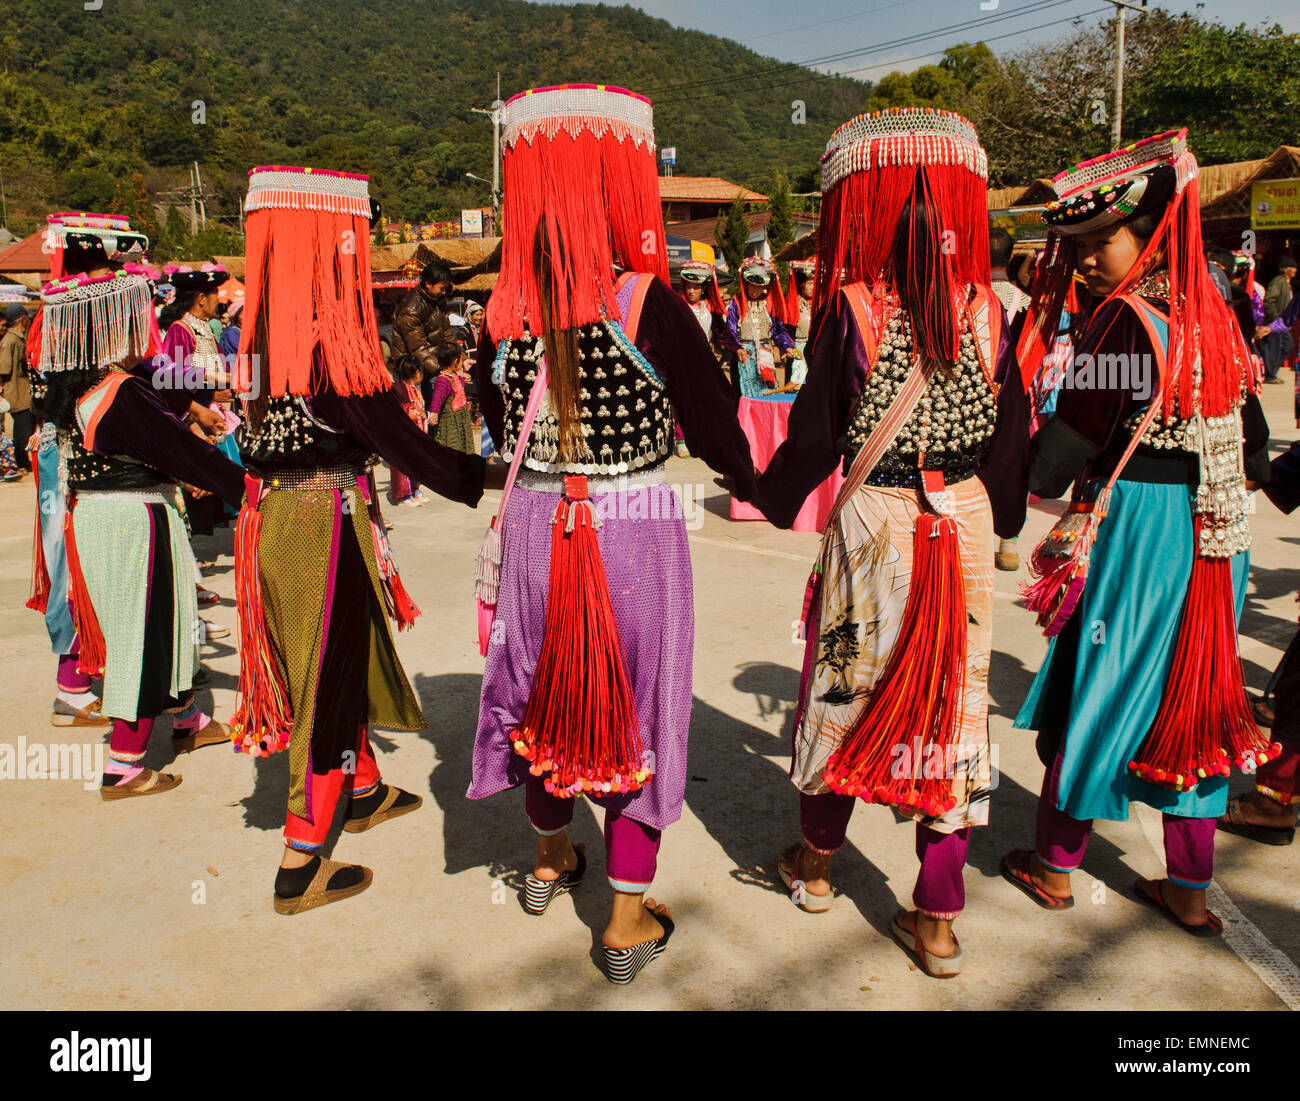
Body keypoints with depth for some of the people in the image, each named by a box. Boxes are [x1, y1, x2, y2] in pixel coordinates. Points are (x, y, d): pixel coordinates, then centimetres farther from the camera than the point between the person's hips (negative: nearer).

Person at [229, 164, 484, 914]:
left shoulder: (268, 331, 5)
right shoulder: (330, 340, -20)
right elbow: (399, 439, -19)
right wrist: (483, 478, -8)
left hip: (278, 516, 8)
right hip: (327, 524, -8)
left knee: (345, 660, 24)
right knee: (329, 681, 3)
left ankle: (365, 791, 45)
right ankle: (301, 866, 15)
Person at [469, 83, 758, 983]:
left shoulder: (503, 312, -3)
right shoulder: (649, 304, -14)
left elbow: (499, 433, 10)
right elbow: (714, 425, -7)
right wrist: (774, 494, 10)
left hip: (536, 528, 4)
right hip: (637, 530, -3)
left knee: (549, 688, 21)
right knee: (636, 703, 10)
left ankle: (550, 861, 44)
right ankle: (629, 918, 20)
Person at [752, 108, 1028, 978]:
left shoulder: (852, 309, -10)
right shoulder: (986, 311, -1)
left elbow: (817, 432, -7)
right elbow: (1012, 432, 5)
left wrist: (776, 497, 11)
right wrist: (1002, 517, 21)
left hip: (872, 520, -2)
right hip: (965, 522, 3)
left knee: (847, 688, 15)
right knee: (954, 701, 8)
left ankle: (817, 862, 35)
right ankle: (939, 920, 17)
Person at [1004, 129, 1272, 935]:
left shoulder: (1126, 318, -17)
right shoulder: (1213, 313, 6)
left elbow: (1073, 436, -19)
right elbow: (1253, 446, 11)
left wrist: (1035, 484, -5)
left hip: (1134, 528, -7)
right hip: (1214, 537, 7)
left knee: (1095, 690, 6)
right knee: (1192, 698, 14)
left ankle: (1055, 865, 22)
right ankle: (1190, 889, 25)